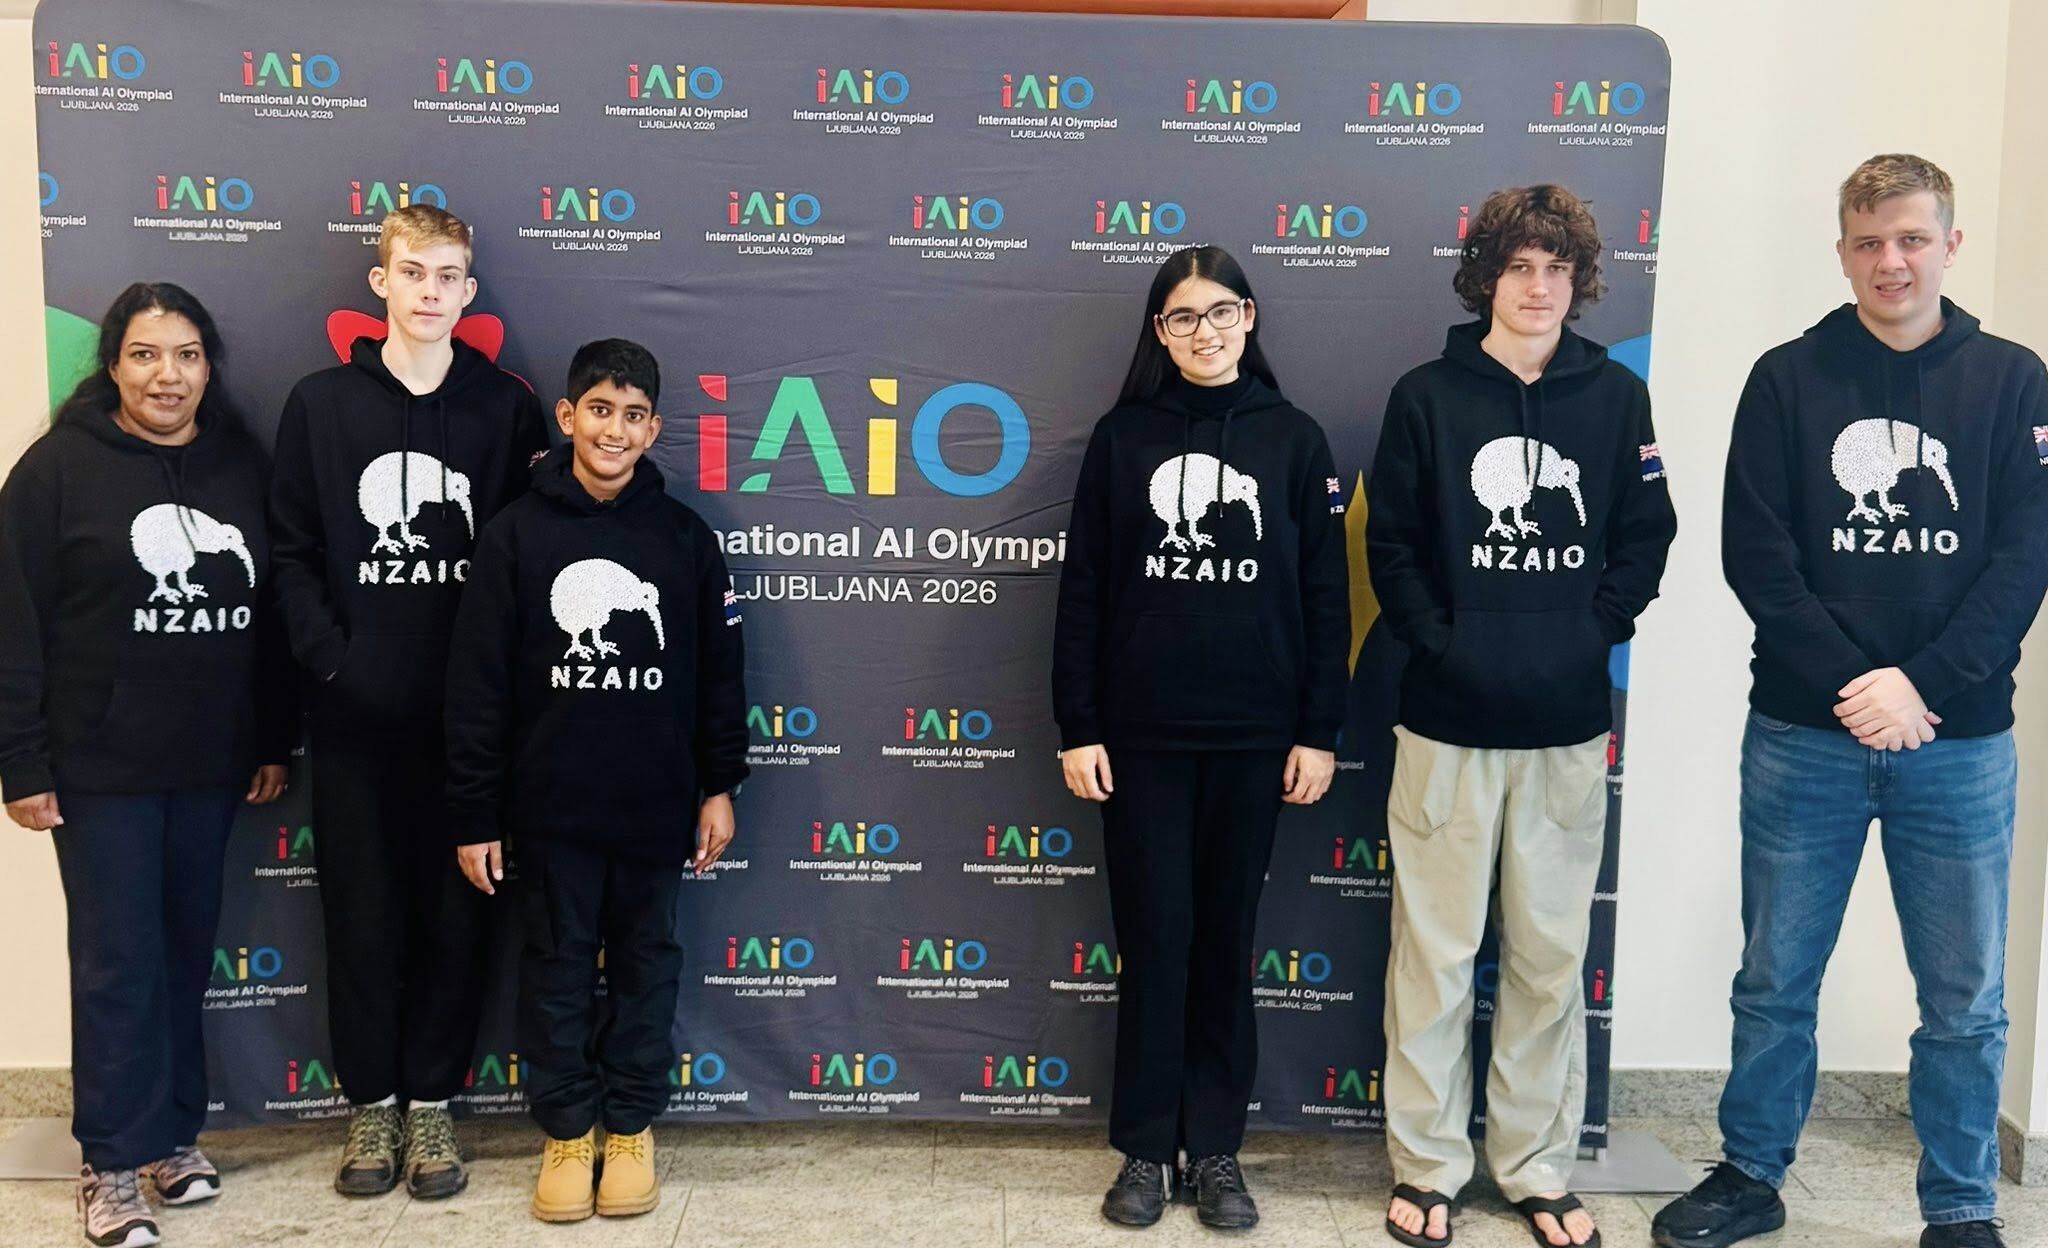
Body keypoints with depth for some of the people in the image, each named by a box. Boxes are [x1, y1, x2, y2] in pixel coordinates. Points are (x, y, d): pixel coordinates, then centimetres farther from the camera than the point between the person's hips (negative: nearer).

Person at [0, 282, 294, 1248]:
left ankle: (174, 1133, 26)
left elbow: (271, 615, 10)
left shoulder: (244, 468, 6)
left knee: (186, 953, 12)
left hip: (212, 762, 4)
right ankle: (113, 1160, 15)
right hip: (100, 765, -3)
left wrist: (276, 741, 9)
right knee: (117, 962, 2)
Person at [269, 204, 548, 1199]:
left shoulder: (506, 406, 4)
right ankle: (370, 1103, 24)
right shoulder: (321, 402, 5)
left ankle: (431, 1099, 22)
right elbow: (292, 551, 3)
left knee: (455, 910, 6)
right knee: (361, 910, 8)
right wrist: (331, 660, -8)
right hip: (355, 709, 0)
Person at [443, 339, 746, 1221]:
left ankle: (632, 1127, 27)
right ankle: (566, 1130, 26)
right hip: (550, 806, -1)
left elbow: (720, 670, 6)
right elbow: (477, 683, -4)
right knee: (557, 967, 10)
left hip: (656, 805, 1)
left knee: (646, 964, 11)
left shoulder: (684, 536, 0)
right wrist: (473, 816, -5)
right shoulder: (517, 532, -4)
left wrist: (719, 785, 5)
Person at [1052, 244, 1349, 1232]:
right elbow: (1082, 589, 2)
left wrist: (1319, 733, -1)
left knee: (1226, 939, 9)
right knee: (1154, 938, 4)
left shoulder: (1294, 439, 4)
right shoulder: (1123, 437, 3)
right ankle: (1147, 1149, 18)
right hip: (1140, 734, 0)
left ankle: (1217, 1149, 21)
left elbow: (1324, 596, 3)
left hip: (1253, 738, 1)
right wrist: (1075, 728, -2)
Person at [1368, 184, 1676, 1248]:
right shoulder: (1428, 396, 0)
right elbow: (1391, 542, 0)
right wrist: (1439, 642, -9)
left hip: (1569, 723, 2)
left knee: (1550, 955, 11)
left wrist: (1598, 630, -3)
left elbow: (1646, 533, 9)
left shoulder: (1615, 396, 6)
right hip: (1449, 721, -2)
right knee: (1435, 951, 5)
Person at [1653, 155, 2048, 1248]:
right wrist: (1852, 685, -14)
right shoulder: (1788, 379, 2)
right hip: (1802, 739, 0)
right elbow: (1754, 552, -4)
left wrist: (1923, 684, -15)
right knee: (1774, 984, 11)